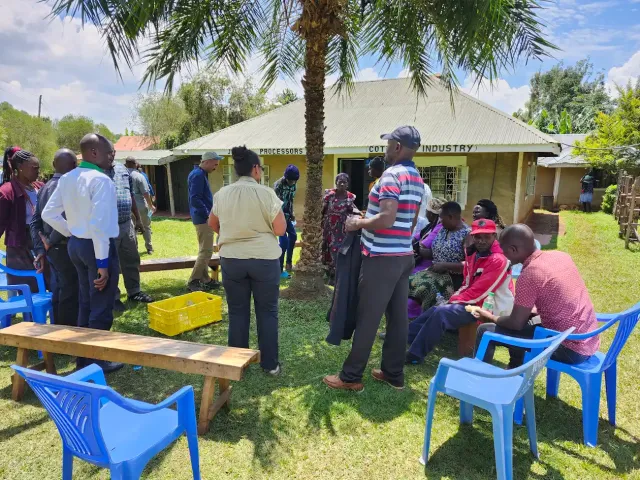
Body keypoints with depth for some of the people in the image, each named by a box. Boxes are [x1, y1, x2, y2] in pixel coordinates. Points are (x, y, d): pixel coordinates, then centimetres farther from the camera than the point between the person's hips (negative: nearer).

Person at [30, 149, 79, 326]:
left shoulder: (45, 188, 11)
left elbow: (35, 222, 10)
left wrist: (40, 249, 9)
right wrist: (50, 244, -10)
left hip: (54, 249, 9)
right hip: (66, 248, -9)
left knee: (58, 292, 18)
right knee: (70, 293, 1)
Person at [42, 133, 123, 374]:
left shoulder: (66, 179, 7)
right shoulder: (101, 180, -19)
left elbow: (48, 214, 9)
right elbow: (99, 224, -24)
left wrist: (71, 233, 15)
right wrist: (103, 262, -21)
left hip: (75, 245, 9)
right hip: (97, 246, -9)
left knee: (86, 304, 21)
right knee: (101, 309, 4)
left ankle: (83, 357, 34)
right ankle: (97, 361, 17)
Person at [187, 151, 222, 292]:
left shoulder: (200, 174, 15)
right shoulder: (198, 175, -17)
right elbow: (195, 199, -25)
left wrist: (209, 213, 15)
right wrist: (208, 214, -19)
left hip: (202, 218, 11)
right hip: (203, 218, -11)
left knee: (204, 250, 15)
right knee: (206, 251, -7)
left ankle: (205, 279, 22)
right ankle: (193, 281, -1)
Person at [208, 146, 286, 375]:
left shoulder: (222, 194, 1)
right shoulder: (267, 193, -12)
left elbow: (213, 225, 15)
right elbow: (280, 229, -12)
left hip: (231, 259, 3)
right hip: (265, 259, -3)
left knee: (237, 312, 12)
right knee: (267, 312, 9)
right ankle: (270, 364, 18)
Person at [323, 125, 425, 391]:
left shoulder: (392, 175, -15)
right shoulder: (418, 180, 13)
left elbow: (387, 219, -26)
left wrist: (358, 223, -10)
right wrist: (368, 219, 21)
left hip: (382, 257, -9)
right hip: (404, 255, 9)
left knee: (367, 317, -1)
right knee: (398, 316, 12)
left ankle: (351, 376, 10)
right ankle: (394, 373, 23)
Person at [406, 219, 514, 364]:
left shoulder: (498, 260, -21)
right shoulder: (474, 253, 8)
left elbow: (480, 292, -22)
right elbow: (467, 284, 14)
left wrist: (455, 300, -13)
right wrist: (454, 297, -3)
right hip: (474, 300, 9)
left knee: (441, 313, -22)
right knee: (436, 310, 6)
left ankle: (415, 354, -16)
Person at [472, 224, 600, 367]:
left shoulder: (529, 275, -20)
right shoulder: (561, 256, 3)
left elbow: (516, 323, -12)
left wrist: (491, 317, 6)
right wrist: (532, 311, 19)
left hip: (570, 348, -9)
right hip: (589, 341, 9)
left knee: (486, 331, -4)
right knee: (523, 319, 30)